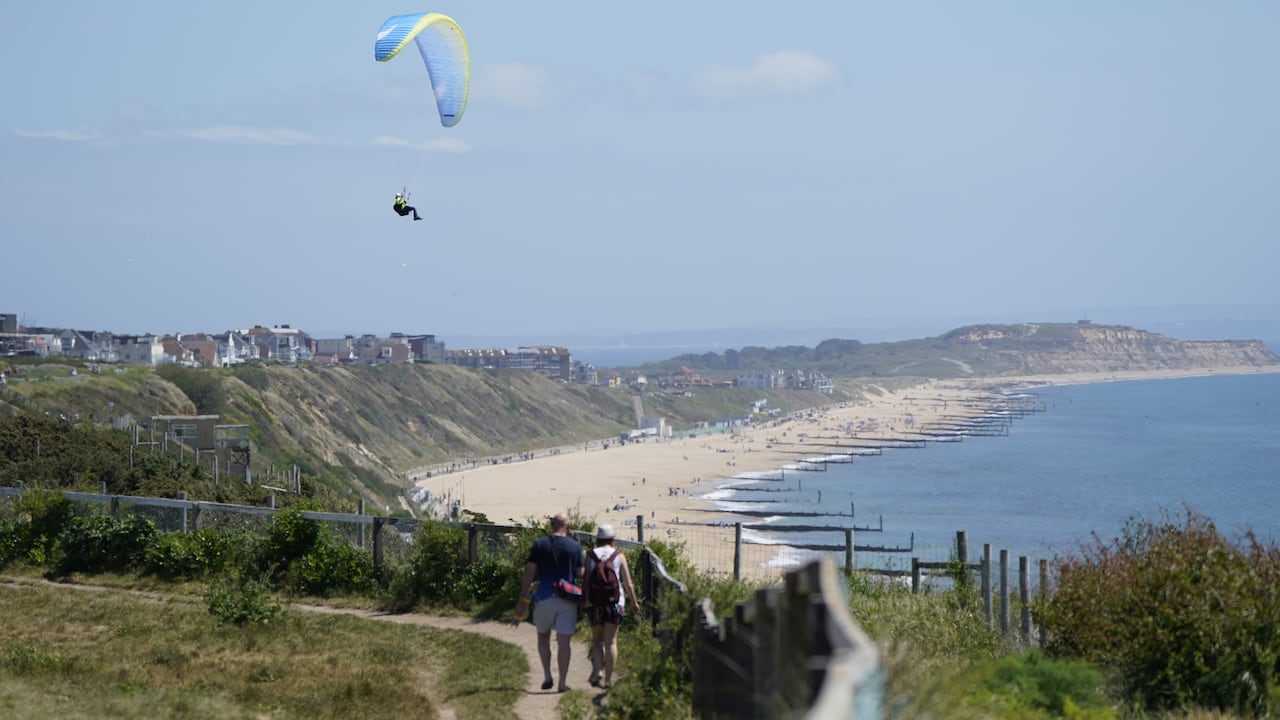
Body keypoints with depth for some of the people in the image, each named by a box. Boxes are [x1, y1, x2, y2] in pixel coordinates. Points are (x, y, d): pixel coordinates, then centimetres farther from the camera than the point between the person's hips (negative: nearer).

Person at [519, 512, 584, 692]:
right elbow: (580, 576, 1)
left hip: (544, 598, 0)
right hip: (567, 600, 0)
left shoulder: (539, 544, -1)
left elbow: (529, 573, -2)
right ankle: (563, 683, 1)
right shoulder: (575, 547, 0)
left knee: (543, 637, 17)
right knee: (563, 642, 2)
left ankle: (547, 676, 8)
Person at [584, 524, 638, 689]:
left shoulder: (590, 555, 3)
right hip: (615, 601, 0)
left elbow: (586, 581, -4)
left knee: (596, 640, 13)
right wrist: (634, 602, 13)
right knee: (610, 641, 4)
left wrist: (585, 601, 0)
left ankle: (597, 670, -8)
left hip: (594, 602, 0)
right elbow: (628, 583, 2)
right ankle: (608, 679, 1)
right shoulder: (619, 556, 2)